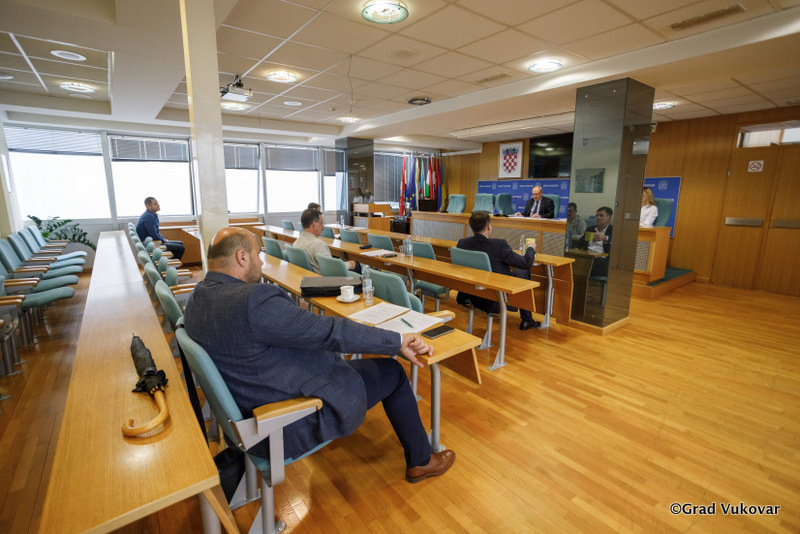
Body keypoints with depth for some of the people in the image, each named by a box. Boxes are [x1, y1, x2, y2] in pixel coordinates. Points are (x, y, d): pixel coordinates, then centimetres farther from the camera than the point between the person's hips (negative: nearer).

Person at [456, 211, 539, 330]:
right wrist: (531, 249, 11)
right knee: (523, 271, 18)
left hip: (473, 299, 6)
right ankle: (526, 320, 27)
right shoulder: (499, 244, -23)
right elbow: (526, 262, -11)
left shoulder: (462, 243, -7)